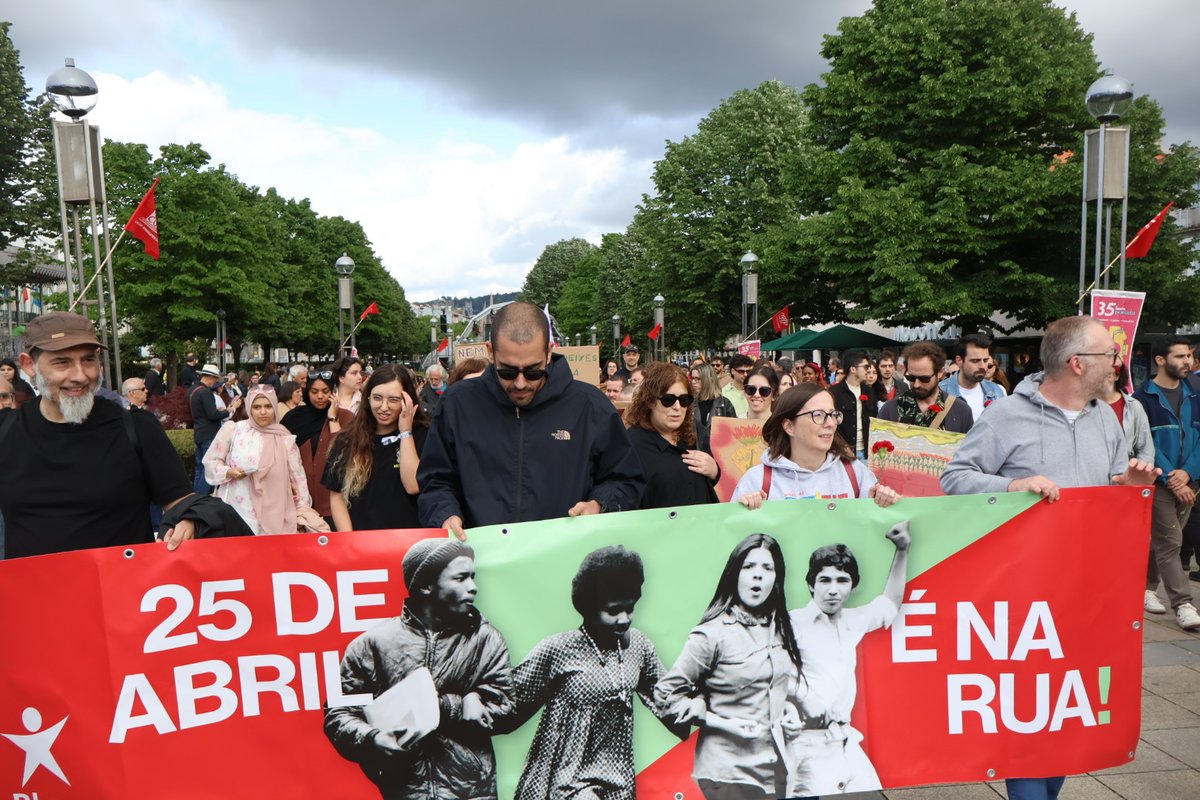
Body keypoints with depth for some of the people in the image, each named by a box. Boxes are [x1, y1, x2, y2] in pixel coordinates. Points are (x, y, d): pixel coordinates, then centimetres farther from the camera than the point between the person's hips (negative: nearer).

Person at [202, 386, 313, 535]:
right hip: (236, 510, -1)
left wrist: (303, 509, 5)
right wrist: (229, 472, -14)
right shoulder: (232, 429, 0)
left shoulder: (284, 438, 4)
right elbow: (210, 461, 5)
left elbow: (296, 475, 8)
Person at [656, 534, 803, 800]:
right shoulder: (713, 633, -15)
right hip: (728, 773, -6)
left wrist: (787, 706, 2)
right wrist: (724, 723, -14)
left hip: (777, 768, 6)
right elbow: (666, 692, -13)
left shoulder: (780, 629, 6)